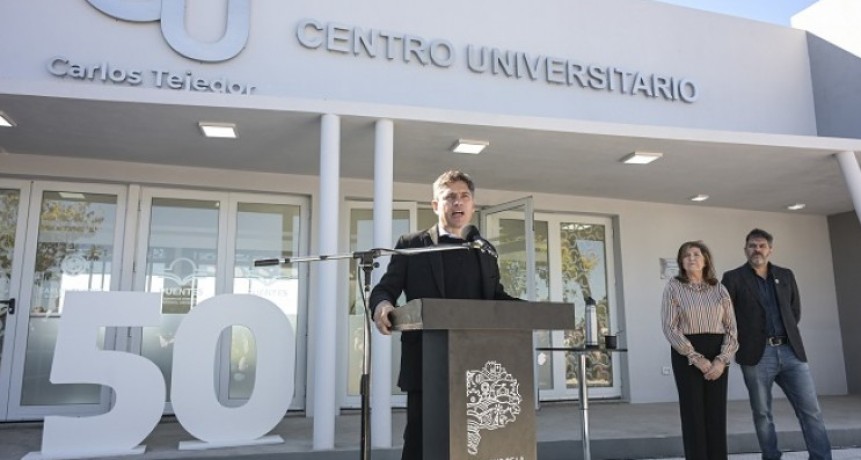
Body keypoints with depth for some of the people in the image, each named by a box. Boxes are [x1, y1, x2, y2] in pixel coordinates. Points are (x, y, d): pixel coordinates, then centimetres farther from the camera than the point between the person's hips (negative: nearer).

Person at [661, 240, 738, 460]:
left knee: (717, 415, 4)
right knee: (694, 415, -1)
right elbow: (670, 328, -7)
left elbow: (731, 328, 4)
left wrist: (722, 359, -11)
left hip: (717, 354, 3)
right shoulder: (674, 287, 0)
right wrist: (697, 358, -14)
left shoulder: (719, 289, 8)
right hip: (687, 355, -3)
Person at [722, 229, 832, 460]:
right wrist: (742, 338, -1)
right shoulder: (733, 278, 1)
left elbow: (795, 311, 20)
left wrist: (786, 334, 12)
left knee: (811, 410, 0)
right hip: (757, 354, -3)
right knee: (762, 413, 3)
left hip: (791, 351, 3)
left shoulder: (786, 275, 13)